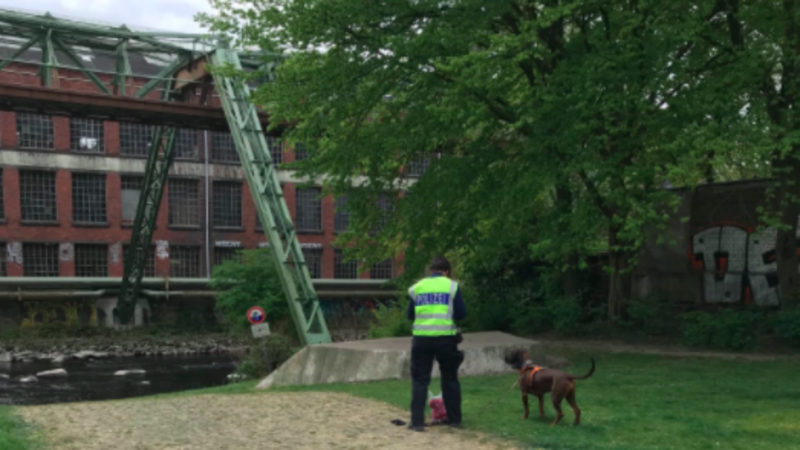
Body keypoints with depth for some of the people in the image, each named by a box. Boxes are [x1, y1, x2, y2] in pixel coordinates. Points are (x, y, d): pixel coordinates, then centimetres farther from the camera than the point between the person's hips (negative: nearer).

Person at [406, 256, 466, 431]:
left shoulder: (417, 287, 7)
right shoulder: (452, 286, 2)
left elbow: (410, 315, 13)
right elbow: (461, 313, 1)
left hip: (421, 338, 1)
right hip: (445, 338, -1)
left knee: (419, 380, 6)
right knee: (450, 379, 14)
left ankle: (417, 421, 1)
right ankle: (454, 419, 20)